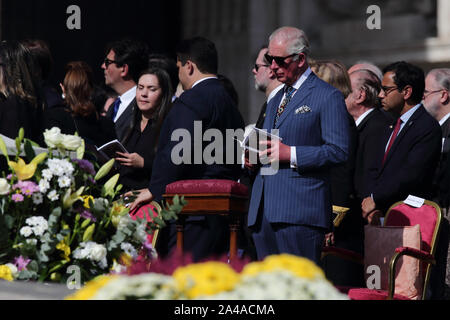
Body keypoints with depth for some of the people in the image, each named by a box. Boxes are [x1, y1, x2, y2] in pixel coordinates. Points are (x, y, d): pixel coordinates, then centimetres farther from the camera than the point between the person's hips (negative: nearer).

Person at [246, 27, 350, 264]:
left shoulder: (328, 97, -2)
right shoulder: (276, 100, 25)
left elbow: (339, 151, -9)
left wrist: (290, 154, -16)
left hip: (300, 211, -8)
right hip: (264, 209, 8)